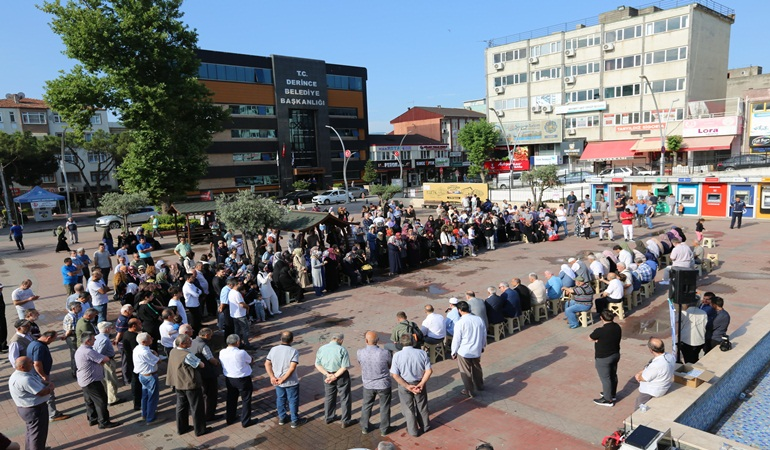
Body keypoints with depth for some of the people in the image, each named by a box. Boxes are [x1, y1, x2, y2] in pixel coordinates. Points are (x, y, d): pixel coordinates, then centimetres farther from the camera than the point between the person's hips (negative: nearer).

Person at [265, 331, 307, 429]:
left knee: (280, 399, 23)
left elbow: (267, 364, -6)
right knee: (293, 401, 13)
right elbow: (292, 368, -26)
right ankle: (295, 421, 25)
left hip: (277, 381, 4)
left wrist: (272, 377, -8)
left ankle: (281, 418, 38)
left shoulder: (273, 349, -6)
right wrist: (283, 379, -20)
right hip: (291, 382, -4)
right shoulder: (294, 351, -20)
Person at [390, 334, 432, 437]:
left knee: (408, 408, 18)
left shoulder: (397, 355, -17)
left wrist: (407, 386, -16)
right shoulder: (422, 353, -13)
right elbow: (429, 371, -14)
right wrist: (421, 384, -13)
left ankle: (413, 430, 30)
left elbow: (394, 375, -18)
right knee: (422, 406, 24)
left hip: (404, 385, -2)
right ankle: (425, 426, 41)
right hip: (419, 383, 2)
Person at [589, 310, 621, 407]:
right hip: (615, 355, 8)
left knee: (605, 378, 7)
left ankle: (608, 400, 20)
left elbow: (590, 338, -14)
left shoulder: (600, 331, -29)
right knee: (613, 375, 23)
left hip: (603, 358, -8)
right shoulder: (617, 327, -7)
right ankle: (612, 394, 41)